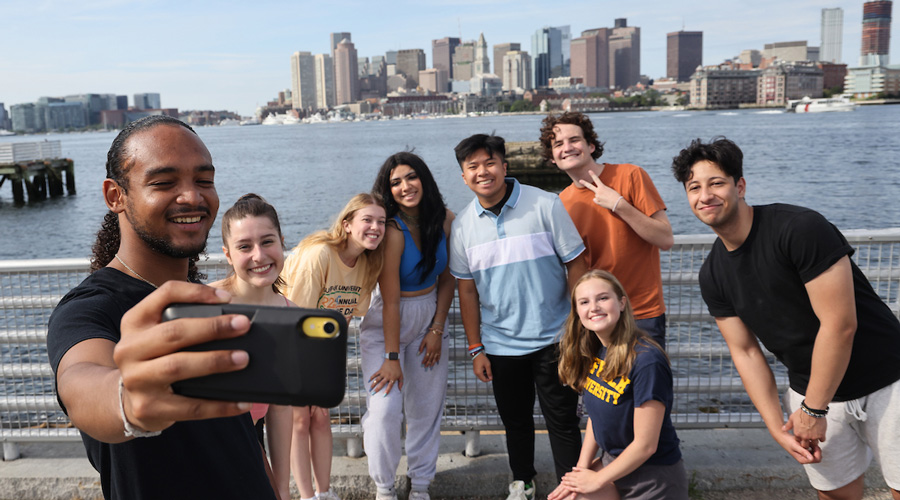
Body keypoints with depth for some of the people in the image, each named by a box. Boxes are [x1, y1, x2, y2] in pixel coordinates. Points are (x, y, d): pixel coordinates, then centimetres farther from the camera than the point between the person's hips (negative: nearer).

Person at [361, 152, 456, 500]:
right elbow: (390, 300, -21)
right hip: (386, 324, -5)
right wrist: (392, 357, -19)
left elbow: (447, 280, 2)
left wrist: (437, 330, -3)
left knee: (427, 407, 10)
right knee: (385, 409, -11)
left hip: (430, 317, 5)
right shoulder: (392, 231, -22)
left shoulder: (445, 220, -7)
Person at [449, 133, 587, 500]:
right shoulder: (462, 226, 0)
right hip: (500, 343, 3)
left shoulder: (545, 206, -10)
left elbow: (576, 266, -6)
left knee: (562, 421, 5)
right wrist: (475, 349, 5)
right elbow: (467, 290, 5)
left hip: (552, 338, -3)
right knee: (515, 420, 18)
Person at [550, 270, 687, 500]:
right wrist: (582, 468, -1)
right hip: (611, 461, 6)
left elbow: (645, 445, -21)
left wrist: (597, 479, -11)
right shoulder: (594, 352, -3)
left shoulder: (647, 361, -26)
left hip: (653, 479, -6)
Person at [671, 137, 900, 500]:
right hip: (809, 390, 5)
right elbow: (745, 351, 2)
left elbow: (839, 325, -23)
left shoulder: (800, 229, -23)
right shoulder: (713, 275, -4)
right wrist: (776, 427, -6)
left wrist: (813, 410, -16)